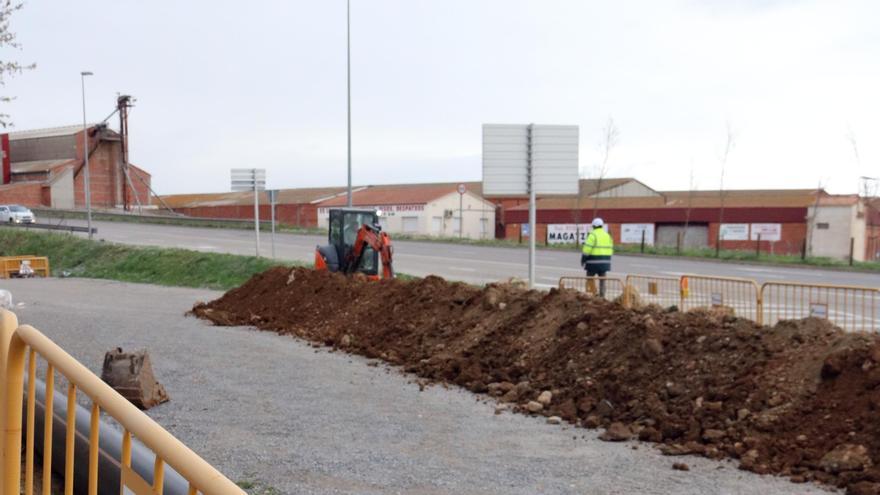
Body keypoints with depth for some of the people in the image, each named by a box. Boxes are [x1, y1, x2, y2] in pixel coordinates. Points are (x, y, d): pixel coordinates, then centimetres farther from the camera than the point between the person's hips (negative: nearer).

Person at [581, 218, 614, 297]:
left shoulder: (593, 235, -10)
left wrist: (583, 260, -5)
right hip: (604, 262, 6)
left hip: (593, 261, -6)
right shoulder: (607, 235, 11)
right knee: (602, 281, 8)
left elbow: (587, 249, -14)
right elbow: (610, 249, 13)